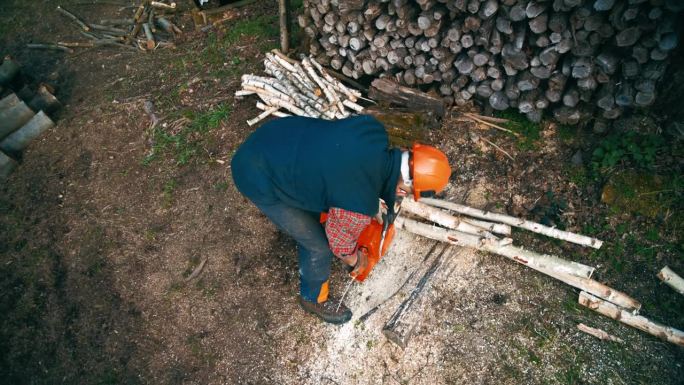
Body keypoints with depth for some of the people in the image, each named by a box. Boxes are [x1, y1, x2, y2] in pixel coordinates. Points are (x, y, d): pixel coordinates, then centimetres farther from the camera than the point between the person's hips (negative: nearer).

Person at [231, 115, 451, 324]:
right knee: (319, 245, 8)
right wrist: (356, 262, 17)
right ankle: (313, 298, 37)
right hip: (259, 179, -7)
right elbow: (341, 244, -5)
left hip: (270, 138, 7)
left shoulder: (373, 128, -11)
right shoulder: (360, 207, -27)